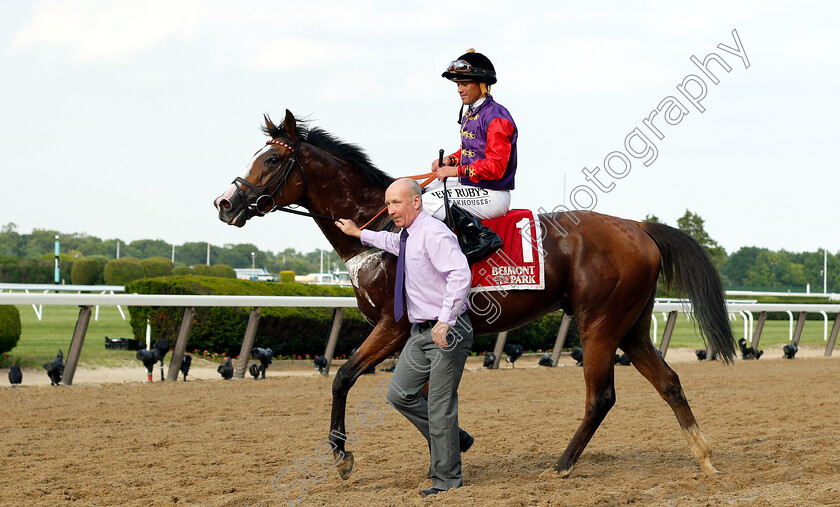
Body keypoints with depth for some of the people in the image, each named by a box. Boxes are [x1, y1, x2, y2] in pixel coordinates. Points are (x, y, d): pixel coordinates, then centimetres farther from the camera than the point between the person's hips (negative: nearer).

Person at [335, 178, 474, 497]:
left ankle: (447, 480, 7)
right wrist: (359, 233, 44)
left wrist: (445, 321, -33)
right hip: (421, 332, 10)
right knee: (400, 394, 10)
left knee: (440, 406, -4)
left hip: (447, 332, -10)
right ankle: (454, 440, 25)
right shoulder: (407, 236, 12)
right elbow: (394, 243, 40)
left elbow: (460, 274, -31)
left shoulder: (433, 234, -19)